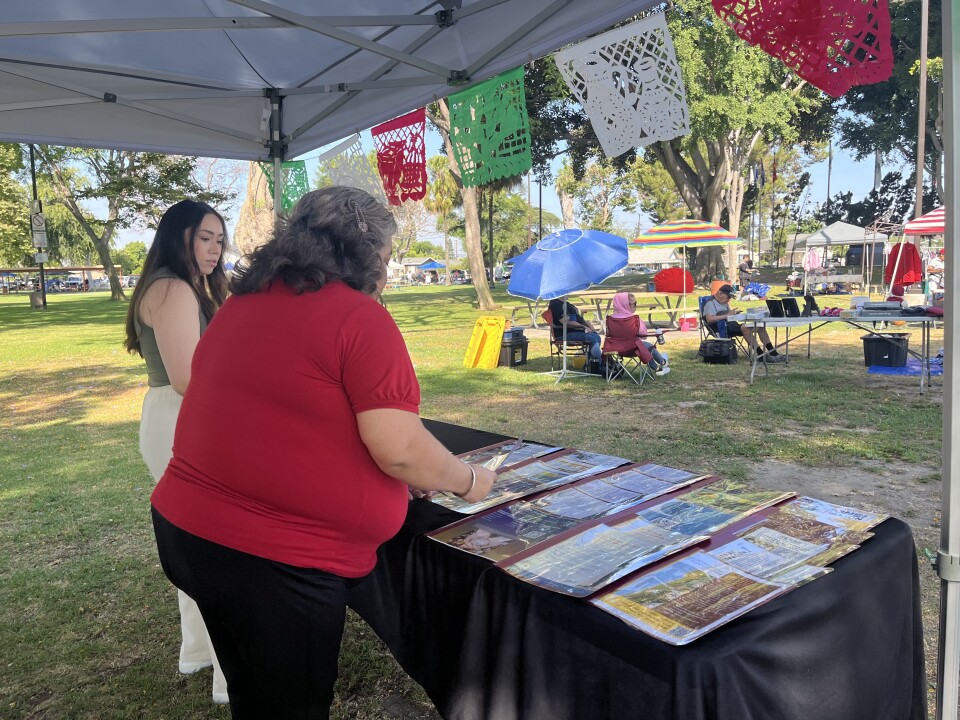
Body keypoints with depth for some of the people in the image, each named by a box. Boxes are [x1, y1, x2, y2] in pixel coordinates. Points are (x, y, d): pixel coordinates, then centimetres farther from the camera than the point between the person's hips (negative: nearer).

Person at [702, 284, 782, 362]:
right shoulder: (710, 303, -7)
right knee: (745, 328, -34)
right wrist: (727, 315, -23)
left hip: (732, 325, 10)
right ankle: (761, 355, -33)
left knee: (760, 326, -3)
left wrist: (734, 313, 2)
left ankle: (774, 353, -4)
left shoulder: (724, 302, 24)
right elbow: (709, 319, -23)